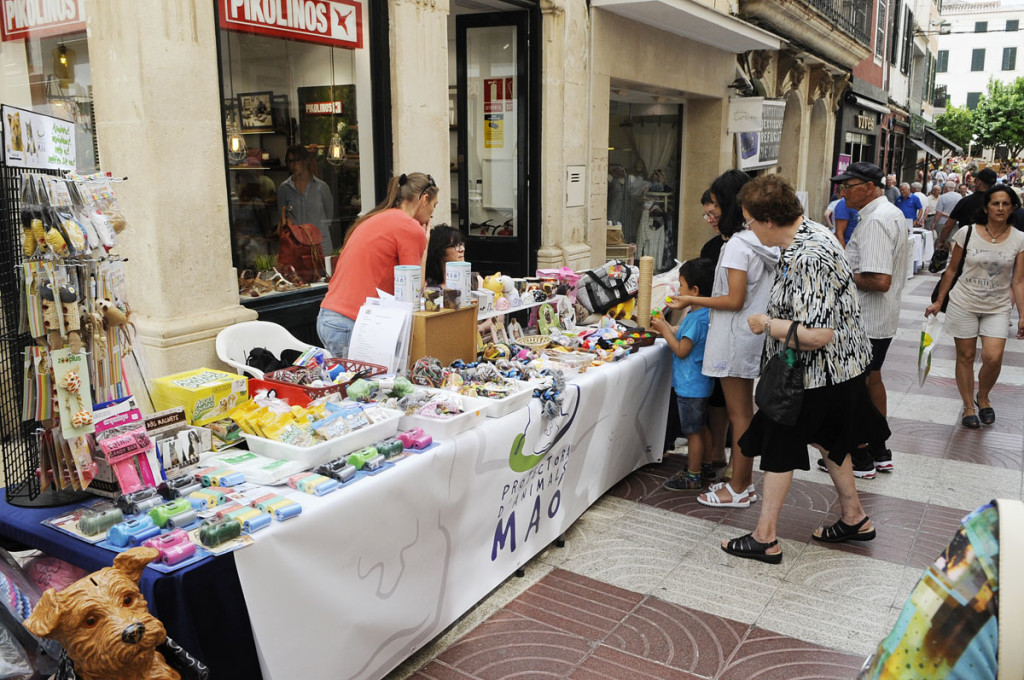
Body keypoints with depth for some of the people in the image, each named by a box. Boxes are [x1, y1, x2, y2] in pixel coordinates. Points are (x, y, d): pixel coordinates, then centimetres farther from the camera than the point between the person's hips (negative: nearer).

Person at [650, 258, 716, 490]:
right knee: (701, 427, 20)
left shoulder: (696, 319, -24)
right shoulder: (706, 313, 6)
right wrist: (665, 326, 6)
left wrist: (664, 330, -12)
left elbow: (681, 350, -21)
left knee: (693, 431, 1)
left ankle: (692, 478, 11)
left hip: (690, 385, -10)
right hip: (700, 382, 10)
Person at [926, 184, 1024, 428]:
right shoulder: (967, 233, -6)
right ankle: (968, 407, 22)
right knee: (965, 356, 6)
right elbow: (952, 269, 3)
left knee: (993, 358, -11)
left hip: (997, 307, 1)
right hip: (964, 303, 0)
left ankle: (983, 397, 19)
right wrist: (938, 302, 4)